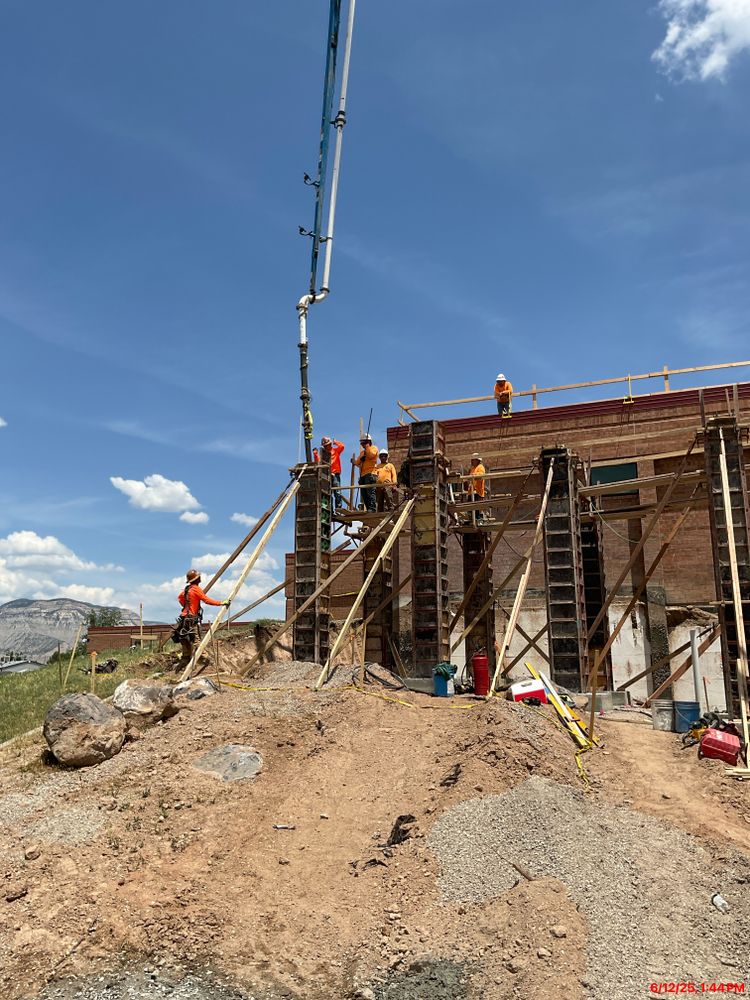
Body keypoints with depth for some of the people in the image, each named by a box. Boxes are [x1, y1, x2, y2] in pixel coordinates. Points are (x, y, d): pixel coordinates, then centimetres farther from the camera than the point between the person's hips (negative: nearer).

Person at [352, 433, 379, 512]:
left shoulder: (373, 448, 9)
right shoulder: (362, 452, 30)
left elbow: (371, 454, -13)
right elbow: (358, 462, 21)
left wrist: (367, 447, 0)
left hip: (370, 474, -8)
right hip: (362, 475, 8)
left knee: (370, 492, -19)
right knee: (364, 494, 1)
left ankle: (372, 509, -26)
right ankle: (368, 509, 1)